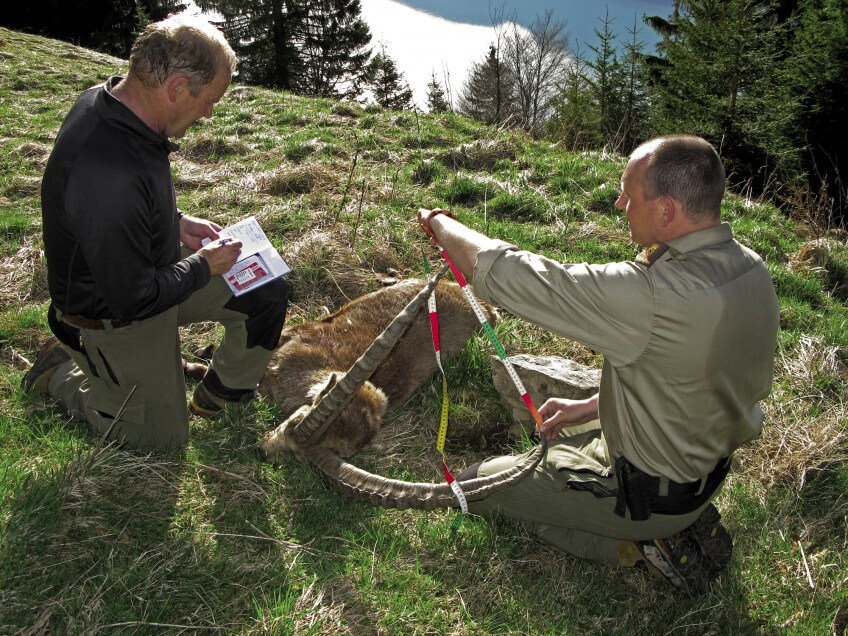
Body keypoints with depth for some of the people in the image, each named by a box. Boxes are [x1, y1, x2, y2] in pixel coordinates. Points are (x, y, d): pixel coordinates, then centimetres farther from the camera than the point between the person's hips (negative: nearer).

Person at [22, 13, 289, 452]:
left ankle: (217, 398, 21)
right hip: (119, 317, -8)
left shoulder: (109, 100, -10)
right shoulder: (109, 177, -40)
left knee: (267, 292, 1)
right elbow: (133, 299, -30)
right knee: (160, 437, 9)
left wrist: (177, 223, -1)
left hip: (148, 272, 8)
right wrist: (203, 266, -16)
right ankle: (61, 372, 26)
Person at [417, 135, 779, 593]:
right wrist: (592, 407, 6)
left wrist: (439, 224, -13)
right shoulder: (749, 268, -9)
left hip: (649, 495, -8)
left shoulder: (654, 295, -38)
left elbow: (506, 274, -31)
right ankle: (682, 522, 16)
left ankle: (638, 545, 2)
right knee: (553, 429, 31)